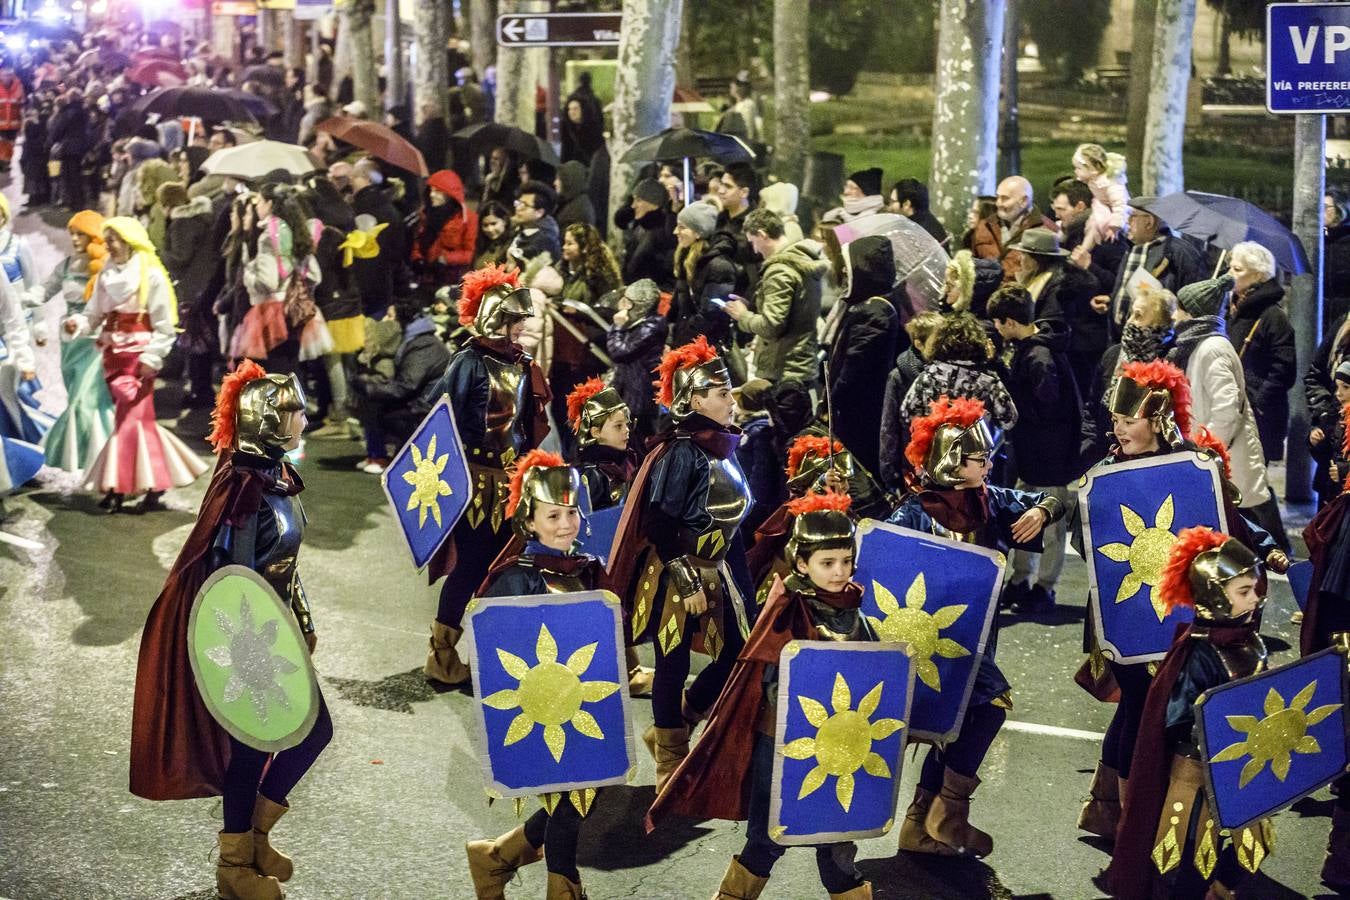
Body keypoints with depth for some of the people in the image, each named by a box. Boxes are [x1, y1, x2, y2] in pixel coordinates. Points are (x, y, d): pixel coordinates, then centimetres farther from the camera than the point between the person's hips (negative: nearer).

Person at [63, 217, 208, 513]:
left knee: (131, 416, -7)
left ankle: (118, 487, -3)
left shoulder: (151, 275, -7)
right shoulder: (106, 275, 12)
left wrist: (151, 357, -14)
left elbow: (164, 325, -8)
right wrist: (78, 323, -12)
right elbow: (95, 314, 9)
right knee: (130, 415, 5)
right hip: (113, 353, 6)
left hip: (138, 353, -6)